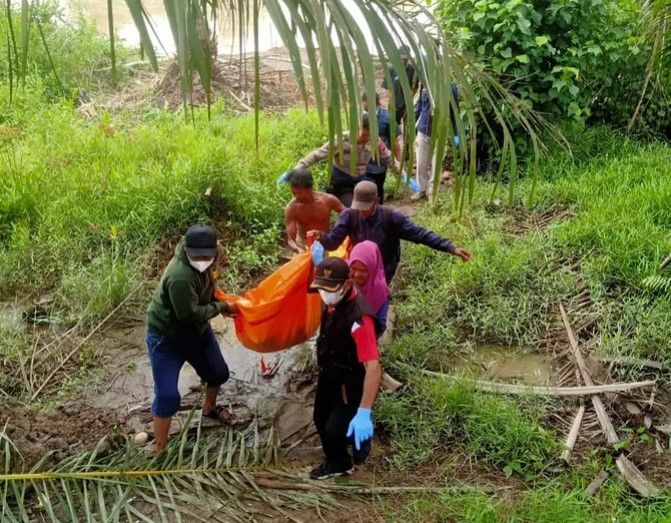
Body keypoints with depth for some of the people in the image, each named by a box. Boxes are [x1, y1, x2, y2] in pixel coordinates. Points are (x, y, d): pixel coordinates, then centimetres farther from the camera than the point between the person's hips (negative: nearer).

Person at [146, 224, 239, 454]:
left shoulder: (204, 261, -11)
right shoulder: (180, 277, -39)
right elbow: (191, 314, -33)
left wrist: (218, 301, -8)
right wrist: (222, 307, -21)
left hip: (197, 329, 8)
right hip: (166, 338, -8)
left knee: (218, 373, 22)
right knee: (167, 396, -9)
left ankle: (210, 408, 53)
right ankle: (159, 451, 8)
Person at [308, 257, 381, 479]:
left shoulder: (359, 318, -40)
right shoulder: (332, 300, -14)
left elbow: (373, 367, -44)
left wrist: (364, 413, -48)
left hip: (351, 382, -8)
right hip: (329, 373, 8)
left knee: (335, 429, -10)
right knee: (321, 419, 20)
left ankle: (360, 439, 26)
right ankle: (337, 463, 47)